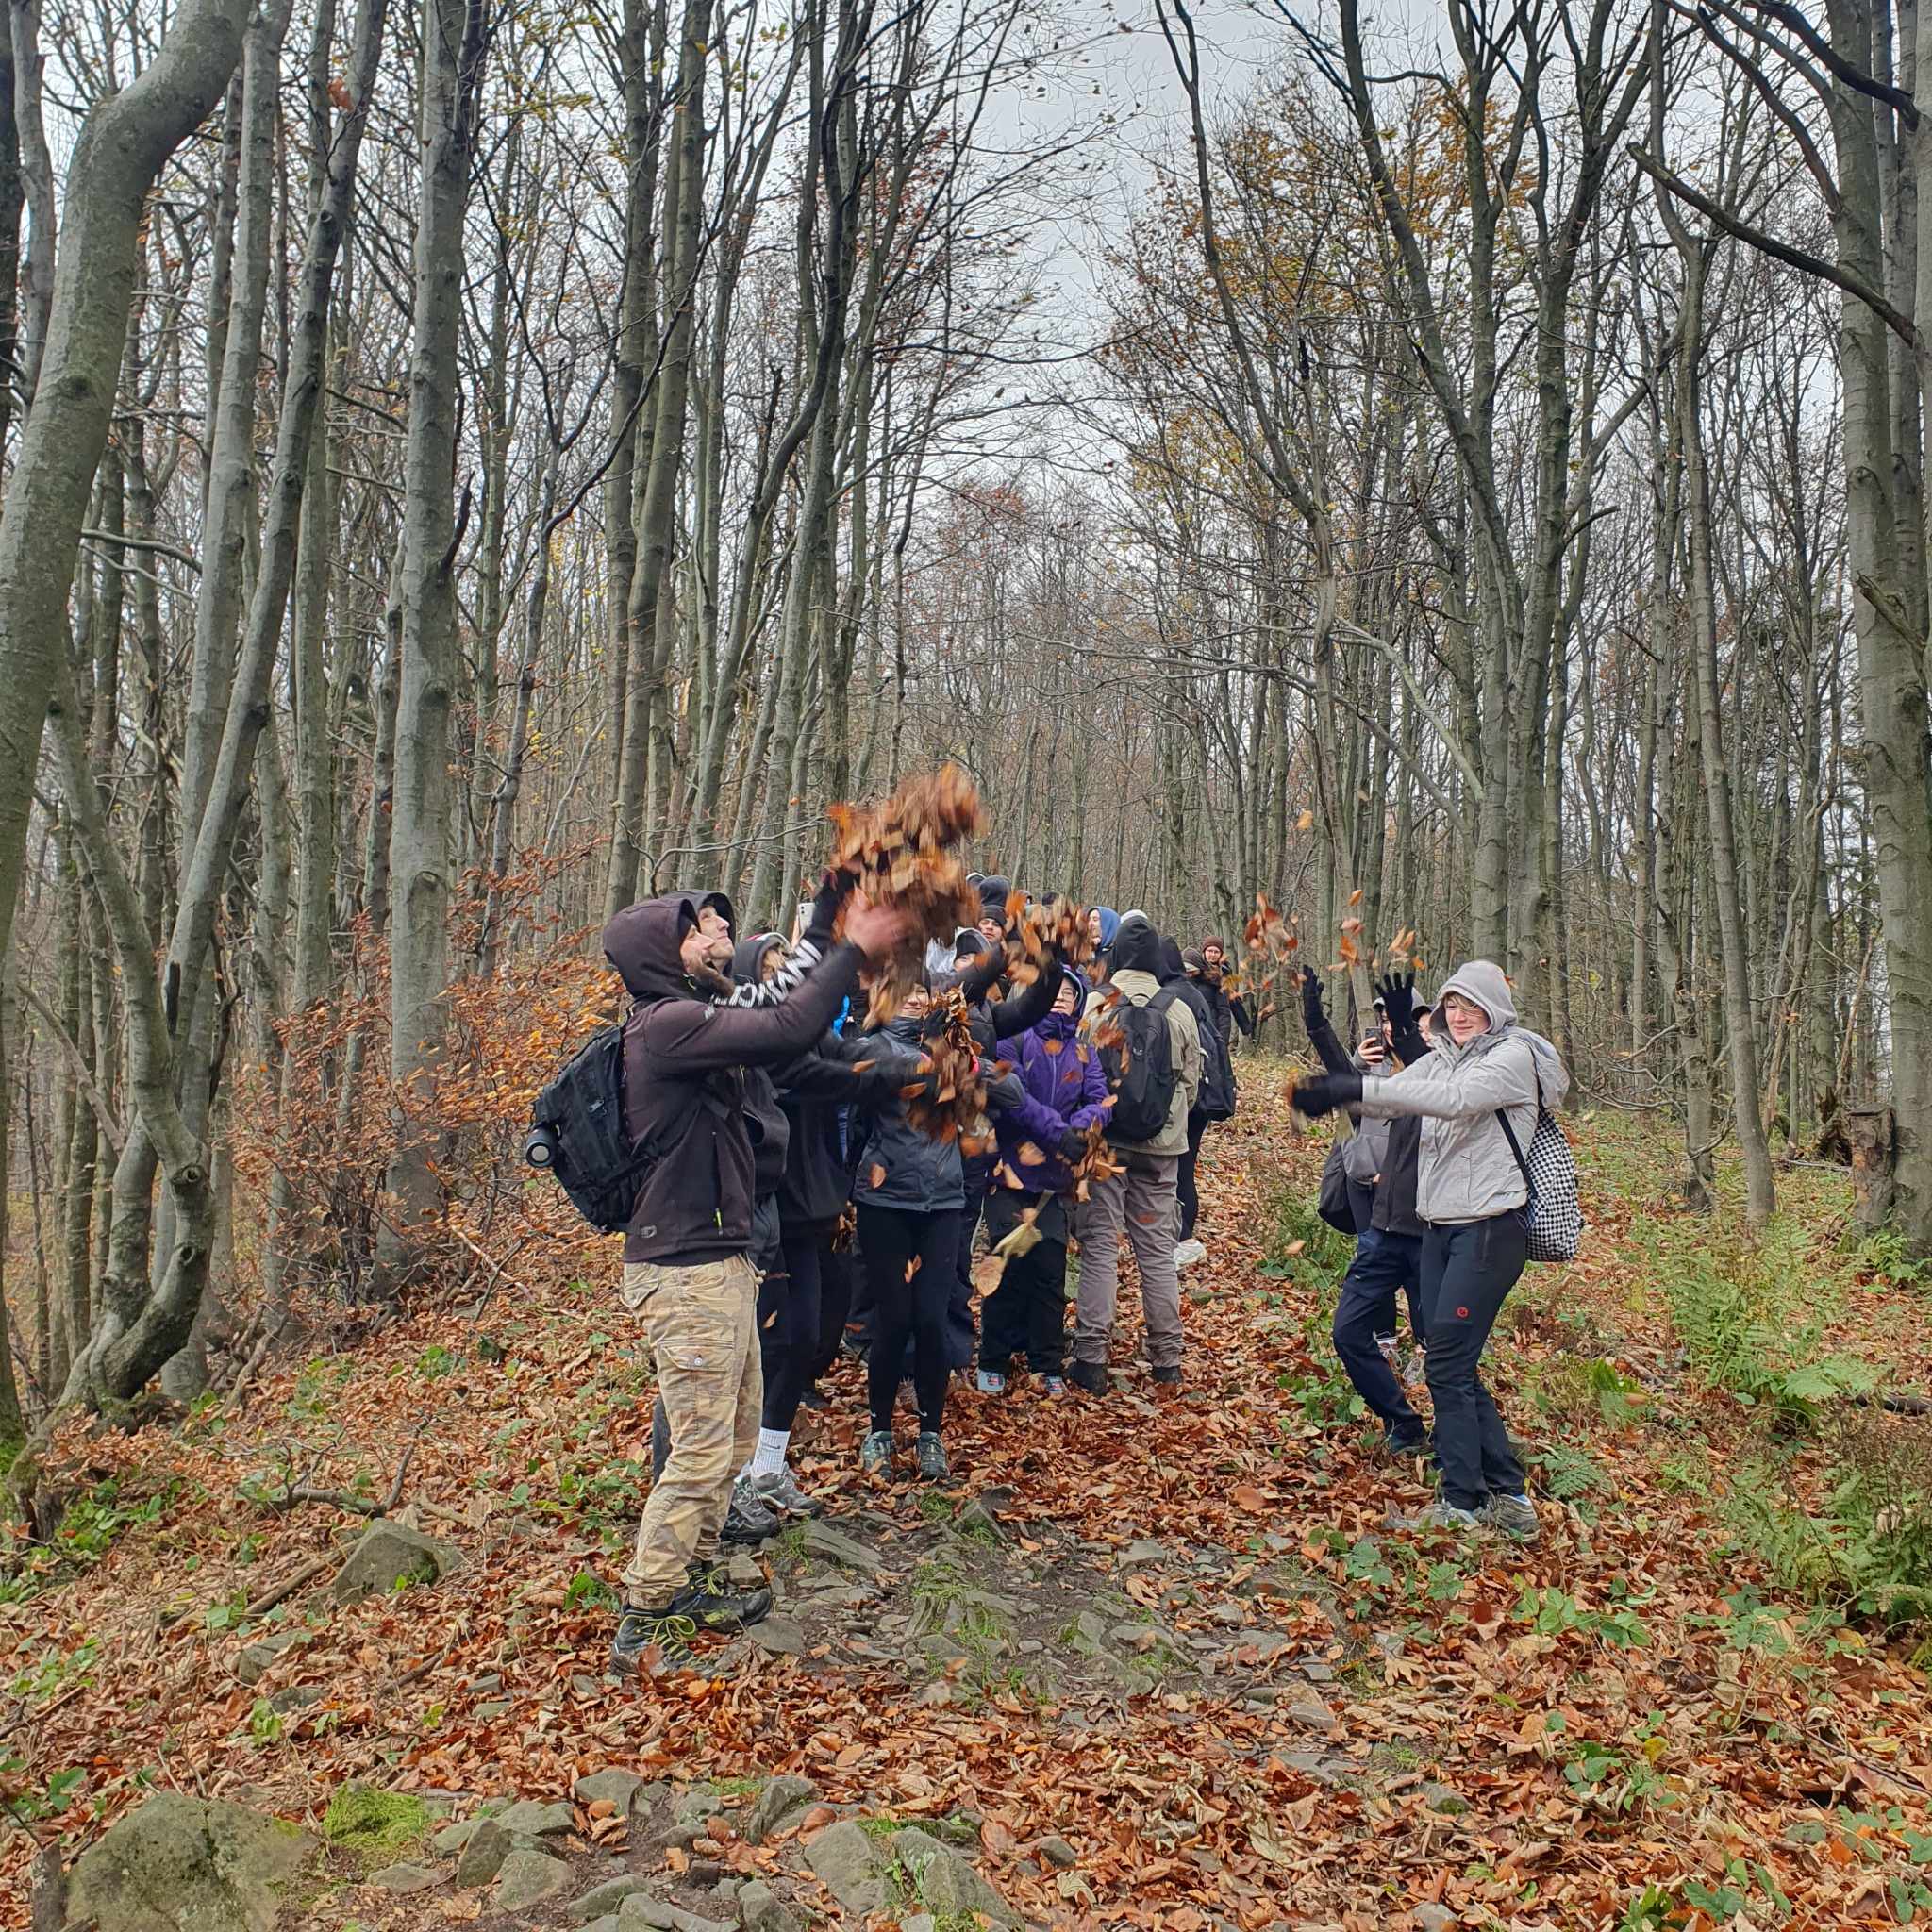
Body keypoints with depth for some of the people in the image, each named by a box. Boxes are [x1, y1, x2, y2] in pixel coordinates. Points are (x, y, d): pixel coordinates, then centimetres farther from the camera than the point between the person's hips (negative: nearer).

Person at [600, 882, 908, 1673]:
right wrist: (855, 947, -18)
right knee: (702, 1449, -4)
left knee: (735, 1433, 18)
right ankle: (643, 1623, 9)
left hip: (721, 1258, 10)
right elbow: (786, 1031, -27)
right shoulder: (665, 1024, -19)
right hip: (686, 1270, -10)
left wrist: (843, 937, 7)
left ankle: (691, 1582, 32)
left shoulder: (692, 1020, 13)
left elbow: (777, 1029, 13)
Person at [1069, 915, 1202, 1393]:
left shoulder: (1094, 1007, -9)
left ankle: (1090, 1361, 2)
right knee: (1158, 1249, 12)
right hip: (1161, 1145, 3)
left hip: (1105, 1139, -2)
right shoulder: (1179, 1011, 0)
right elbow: (1191, 1082, 8)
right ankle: (1166, 1359, 18)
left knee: (1100, 1247, 3)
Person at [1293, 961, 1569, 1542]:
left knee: (1447, 1364, -6)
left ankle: (1462, 1502, 6)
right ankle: (1507, 1492, 20)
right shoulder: (1440, 1058, 13)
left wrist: (1358, 1087, -32)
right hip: (1438, 1227, 8)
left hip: (1489, 1228, -8)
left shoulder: (1514, 1056, -9)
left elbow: (1455, 1099, -27)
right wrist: (1337, 1090, -21)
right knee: (1454, 1364, 10)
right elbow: (1389, 1100, 1)